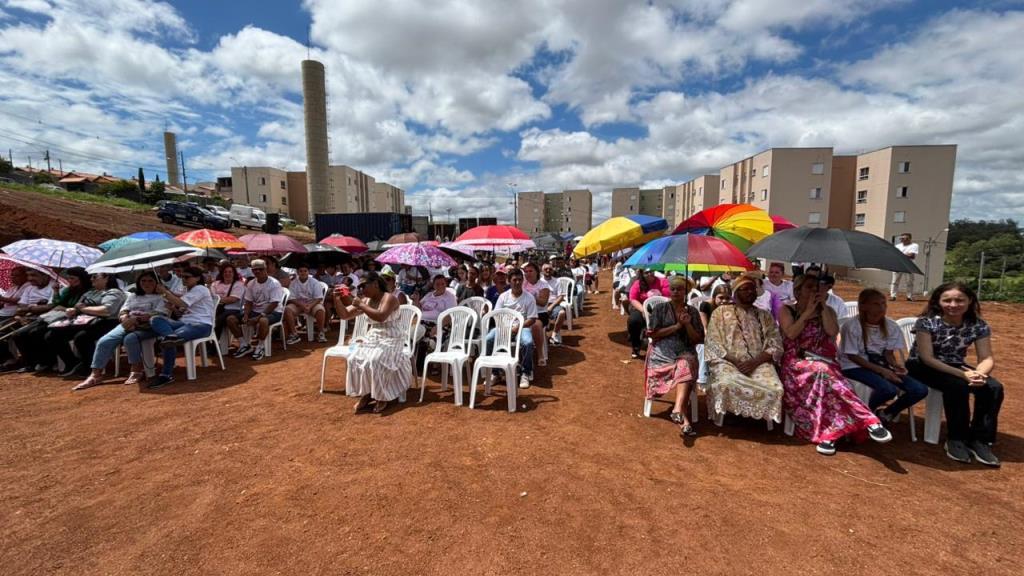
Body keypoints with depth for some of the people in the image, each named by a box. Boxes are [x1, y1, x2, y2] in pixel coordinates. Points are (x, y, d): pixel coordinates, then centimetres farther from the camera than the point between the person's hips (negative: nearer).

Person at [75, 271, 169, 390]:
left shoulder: (161, 297, 8)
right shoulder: (132, 295, 27)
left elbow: (159, 315, -8)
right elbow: (123, 311, 17)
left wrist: (136, 319, -20)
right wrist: (125, 319, -9)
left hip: (147, 327, -6)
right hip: (128, 325, 6)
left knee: (130, 339, -35)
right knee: (104, 342, -18)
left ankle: (137, 372, -22)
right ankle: (96, 375, -15)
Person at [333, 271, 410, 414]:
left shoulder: (389, 298, -13)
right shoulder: (365, 301, 8)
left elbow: (380, 317, -31)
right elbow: (345, 315, 11)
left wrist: (360, 305, -25)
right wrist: (337, 299, -5)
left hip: (391, 339, -7)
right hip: (373, 338, 7)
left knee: (374, 362, -30)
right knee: (355, 359, -18)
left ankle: (382, 396, -9)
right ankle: (366, 394, -1)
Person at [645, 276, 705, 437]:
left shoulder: (692, 311, 14)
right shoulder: (660, 308, 8)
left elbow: (698, 340, 10)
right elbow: (653, 333, -1)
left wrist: (688, 324, -7)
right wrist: (677, 326, -5)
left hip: (685, 353, 2)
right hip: (662, 352, -2)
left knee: (685, 367, -34)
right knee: (685, 371, -30)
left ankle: (677, 410, -48)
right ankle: (685, 419, -31)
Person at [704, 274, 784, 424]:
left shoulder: (765, 316, 18)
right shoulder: (721, 312, 11)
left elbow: (776, 347, 8)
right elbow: (713, 344, 2)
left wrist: (754, 363, -10)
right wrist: (734, 362, -11)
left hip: (758, 364, 3)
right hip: (727, 362, -2)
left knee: (774, 389, -29)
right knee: (726, 384, -37)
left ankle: (759, 415, 1)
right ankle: (726, 414, -7)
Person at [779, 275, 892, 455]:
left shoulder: (826, 311, 17)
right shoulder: (787, 310, 10)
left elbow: (832, 331, -3)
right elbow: (791, 333, -8)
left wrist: (823, 307, -3)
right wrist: (808, 311, -5)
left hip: (823, 361, 2)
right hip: (796, 362, -2)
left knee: (822, 375, -38)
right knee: (822, 372, -37)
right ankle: (868, 420, -37)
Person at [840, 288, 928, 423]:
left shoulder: (891, 326, 1)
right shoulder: (852, 326, -17)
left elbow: (888, 352, 5)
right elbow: (852, 356, -14)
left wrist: (896, 365, -18)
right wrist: (881, 370, -20)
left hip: (881, 365, 7)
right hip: (855, 367, -6)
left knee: (920, 390, -10)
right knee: (889, 389, -32)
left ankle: (886, 413, 15)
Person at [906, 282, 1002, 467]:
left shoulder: (979, 326, -5)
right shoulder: (927, 322, -19)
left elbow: (987, 358, -6)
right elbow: (927, 358, -22)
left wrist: (980, 373, -29)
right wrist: (962, 374, -31)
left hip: (956, 367, 5)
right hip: (923, 367, -5)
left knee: (994, 388, -21)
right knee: (958, 386, -32)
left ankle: (980, 441, -7)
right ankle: (956, 439, -14)